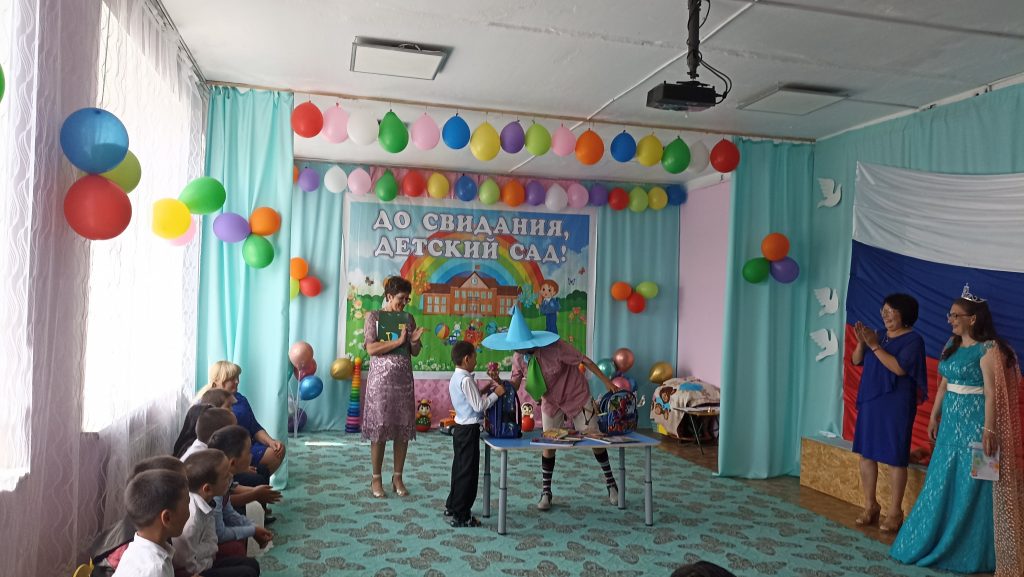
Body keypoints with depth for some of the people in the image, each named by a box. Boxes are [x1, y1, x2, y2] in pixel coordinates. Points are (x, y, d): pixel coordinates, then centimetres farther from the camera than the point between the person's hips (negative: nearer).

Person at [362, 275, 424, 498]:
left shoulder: (409, 319, 11)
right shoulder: (374, 316, -2)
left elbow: (415, 352, 13)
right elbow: (371, 348, -12)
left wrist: (415, 341, -8)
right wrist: (399, 340, -15)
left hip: (404, 380, 4)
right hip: (381, 379, -4)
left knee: (403, 429, 4)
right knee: (380, 429, -2)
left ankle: (398, 477, 16)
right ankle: (376, 478, 11)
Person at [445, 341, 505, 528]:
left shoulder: (455, 378, 10)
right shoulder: (466, 380, -20)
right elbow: (479, 406, -20)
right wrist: (495, 394, -12)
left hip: (460, 428, 10)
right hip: (469, 430, -10)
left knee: (459, 468, 19)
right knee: (468, 472, -2)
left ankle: (452, 506, 30)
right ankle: (461, 516, 4)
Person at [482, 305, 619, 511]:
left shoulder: (555, 347, -34)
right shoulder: (518, 358, -18)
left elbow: (584, 360, -25)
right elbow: (513, 386, -13)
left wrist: (607, 382, -21)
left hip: (577, 397, -4)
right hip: (551, 403, 4)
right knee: (549, 445, 4)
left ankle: (611, 483, 27)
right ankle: (546, 493, 19)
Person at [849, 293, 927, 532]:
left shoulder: (913, 339, -8)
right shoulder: (880, 335, 11)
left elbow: (899, 368, -20)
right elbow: (856, 361, 9)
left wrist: (875, 345, -20)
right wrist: (862, 342, -9)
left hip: (896, 405, -6)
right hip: (870, 401, 6)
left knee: (894, 457, -1)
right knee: (866, 453, 9)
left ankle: (895, 511, 11)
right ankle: (870, 505, 20)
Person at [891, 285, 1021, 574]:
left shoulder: (988, 348, -14)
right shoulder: (952, 345, 10)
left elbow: (992, 392, -20)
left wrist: (989, 429, -25)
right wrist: (934, 416, 17)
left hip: (975, 422, -8)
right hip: (951, 421, 8)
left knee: (969, 487, 1)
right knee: (942, 483, 14)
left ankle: (966, 551, 14)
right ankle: (936, 540, 27)